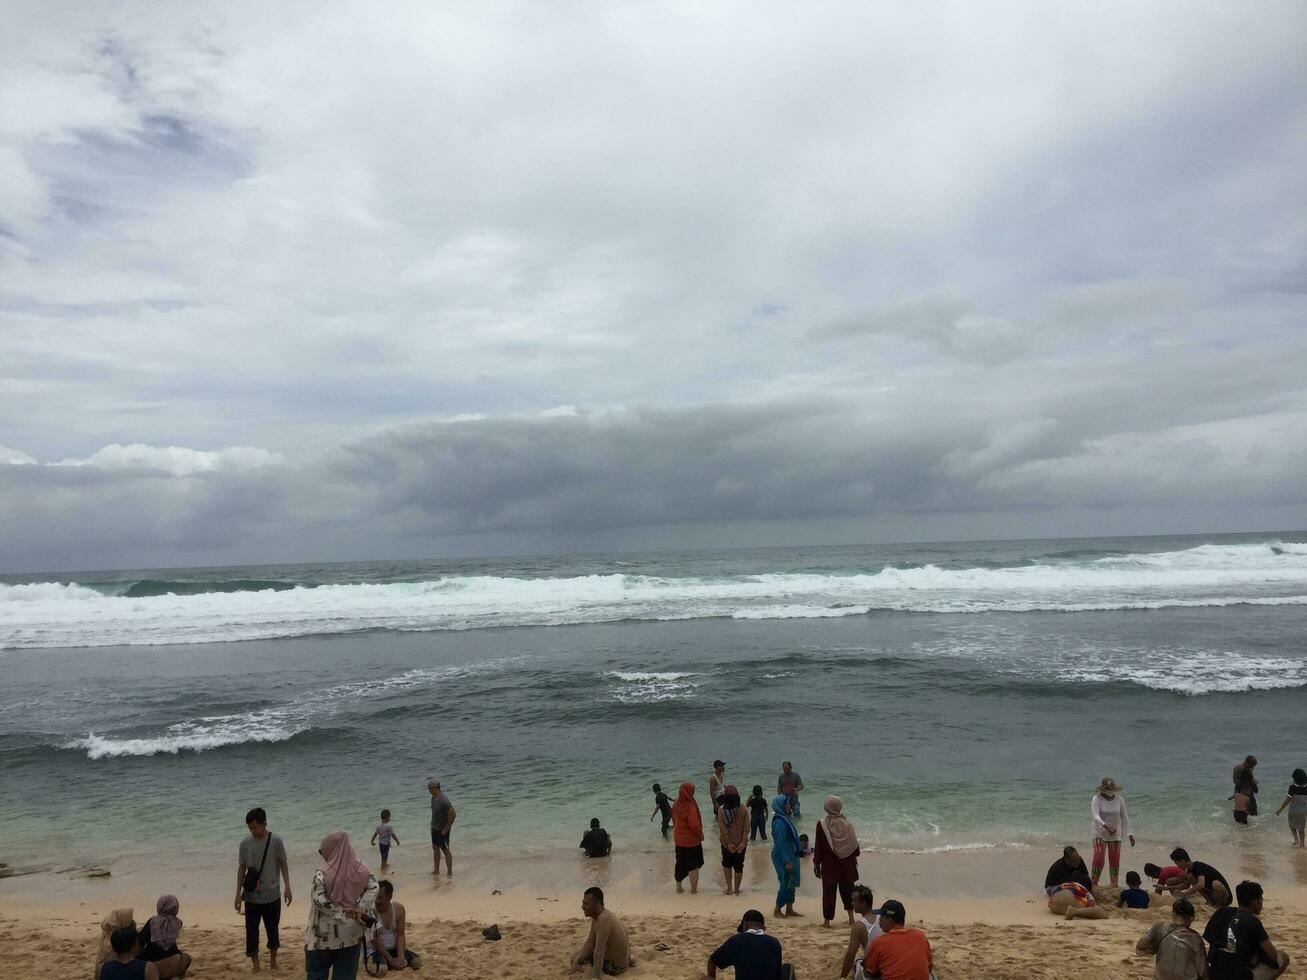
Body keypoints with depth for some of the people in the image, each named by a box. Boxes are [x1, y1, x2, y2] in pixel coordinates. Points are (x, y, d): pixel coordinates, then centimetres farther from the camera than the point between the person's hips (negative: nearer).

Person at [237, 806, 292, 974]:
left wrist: (287, 887, -10)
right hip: (251, 897, 1)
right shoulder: (245, 843, -4)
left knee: (273, 929, 10)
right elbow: (241, 868, 3)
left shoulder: (276, 841, -9)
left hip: (272, 895, -1)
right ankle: (255, 965, 16)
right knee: (251, 931, 3)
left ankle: (273, 958, 31)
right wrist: (238, 894, 2)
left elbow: (283, 864, -3)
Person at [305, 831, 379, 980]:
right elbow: (374, 887, -2)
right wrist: (360, 909, -7)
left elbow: (320, 901, -21)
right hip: (351, 931, 4)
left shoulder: (322, 874, -16)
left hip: (325, 933, -4)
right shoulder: (360, 869, -4)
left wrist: (341, 913, -13)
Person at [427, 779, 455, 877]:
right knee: (435, 848, 18)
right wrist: (432, 824, 13)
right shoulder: (433, 798, 1)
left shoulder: (444, 801, -27)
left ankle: (449, 873, 11)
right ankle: (436, 870, 31)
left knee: (445, 851, 1)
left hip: (442, 830, -9)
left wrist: (446, 829, -22)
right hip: (435, 828, 9)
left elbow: (453, 814, -28)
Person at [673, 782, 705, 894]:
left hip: (679, 839, 6)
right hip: (691, 840, -6)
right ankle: (694, 889, 18)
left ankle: (678, 886, 29)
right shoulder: (690, 807, -26)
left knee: (680, 863, 20)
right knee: (693, 866, 10)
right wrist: (701, 834, -7)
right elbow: (694, 825, -23)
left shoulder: (676, 805, -5)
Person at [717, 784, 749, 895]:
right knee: (739, 866, 14)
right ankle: (736, 889, 21)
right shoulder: (742, 809, -10)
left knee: (727, 864, 21)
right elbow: (746, 827, -13)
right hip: (741, 843, 1)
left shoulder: (721, 810, -14)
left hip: (727, 843, 0)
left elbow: (722, 828, -16)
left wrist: (729, 843, -13)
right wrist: (743, 842, -13)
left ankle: (729, 888, 17)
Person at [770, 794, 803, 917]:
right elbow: (781, 843, -24)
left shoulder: (784, 818, 7)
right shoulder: (779, 822, -23)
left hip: (790, 855, 9)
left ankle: (789, 909, 25)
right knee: (785, 883, 0)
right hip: (783, 857, -9)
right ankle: (778, 910, 13)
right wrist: (787, 861, -23)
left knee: (791, 883, 15)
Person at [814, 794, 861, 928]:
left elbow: (819, 847, -9)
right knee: (847, 890, 17)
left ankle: (827, 921, 10)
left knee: (828, 892, 7)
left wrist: (816, 863, -1)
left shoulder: (822, 824, -14)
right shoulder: (846, 824, -6)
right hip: (847, 865, 3)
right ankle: (851, 918, 20)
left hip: (829, 866, -2)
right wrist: (854, 857, 17)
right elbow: (854, 845, 1)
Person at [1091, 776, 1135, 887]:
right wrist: (1106, 827, -37)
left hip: (1115, 835, 4)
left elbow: (1124, 818, 10)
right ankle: (1093, 884, -2)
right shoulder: (1096, 799, -10)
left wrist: (1130, 834, 7)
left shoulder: (1119, 800, 3)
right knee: (1098, 859, -10)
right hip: (1100, 834, -4)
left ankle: (1114, 885, 15)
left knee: (1115, 860, 5)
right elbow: (1096, 816, -21)